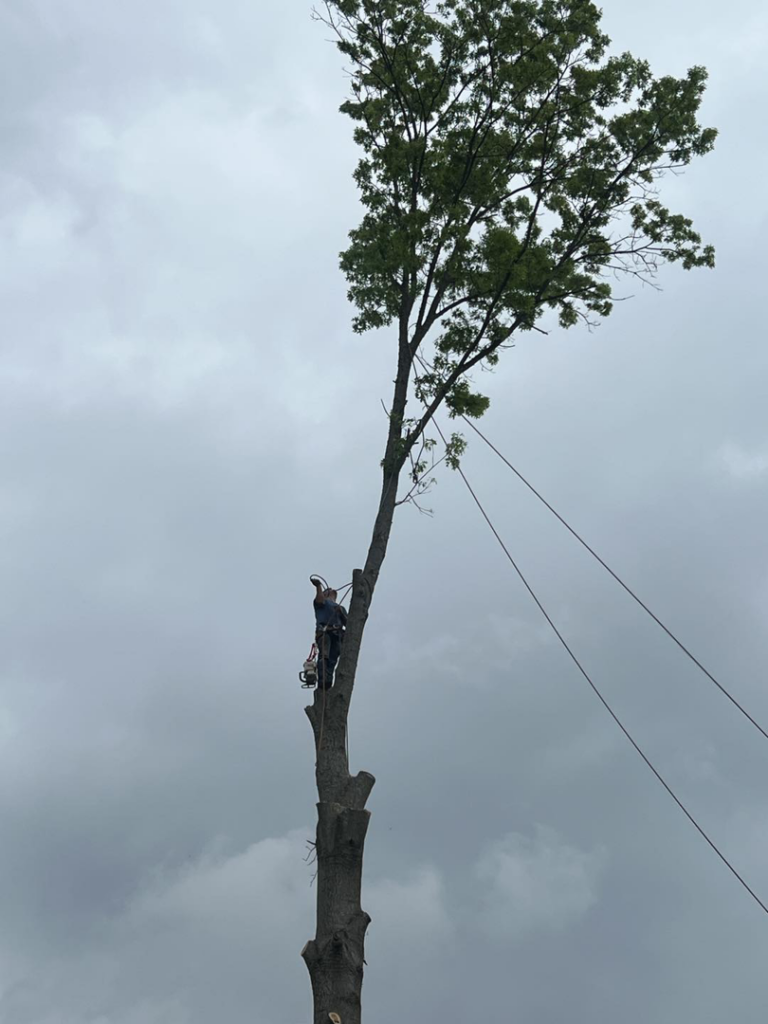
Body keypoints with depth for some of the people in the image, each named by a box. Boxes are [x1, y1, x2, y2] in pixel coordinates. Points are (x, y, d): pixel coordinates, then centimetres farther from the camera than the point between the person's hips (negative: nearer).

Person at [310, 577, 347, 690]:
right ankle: (322, 681, -38)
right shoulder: (321, 602, 25)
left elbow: (348, 624, 22)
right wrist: (318, 586, -21)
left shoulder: (341, 608, 37)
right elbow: (319, 599, -3)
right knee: (323, 656, -26)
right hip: (323, 631, -4)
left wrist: (341, 613, 4)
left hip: (337, 634, 4)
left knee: (332, 660, -15)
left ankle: (328, 683, -28)